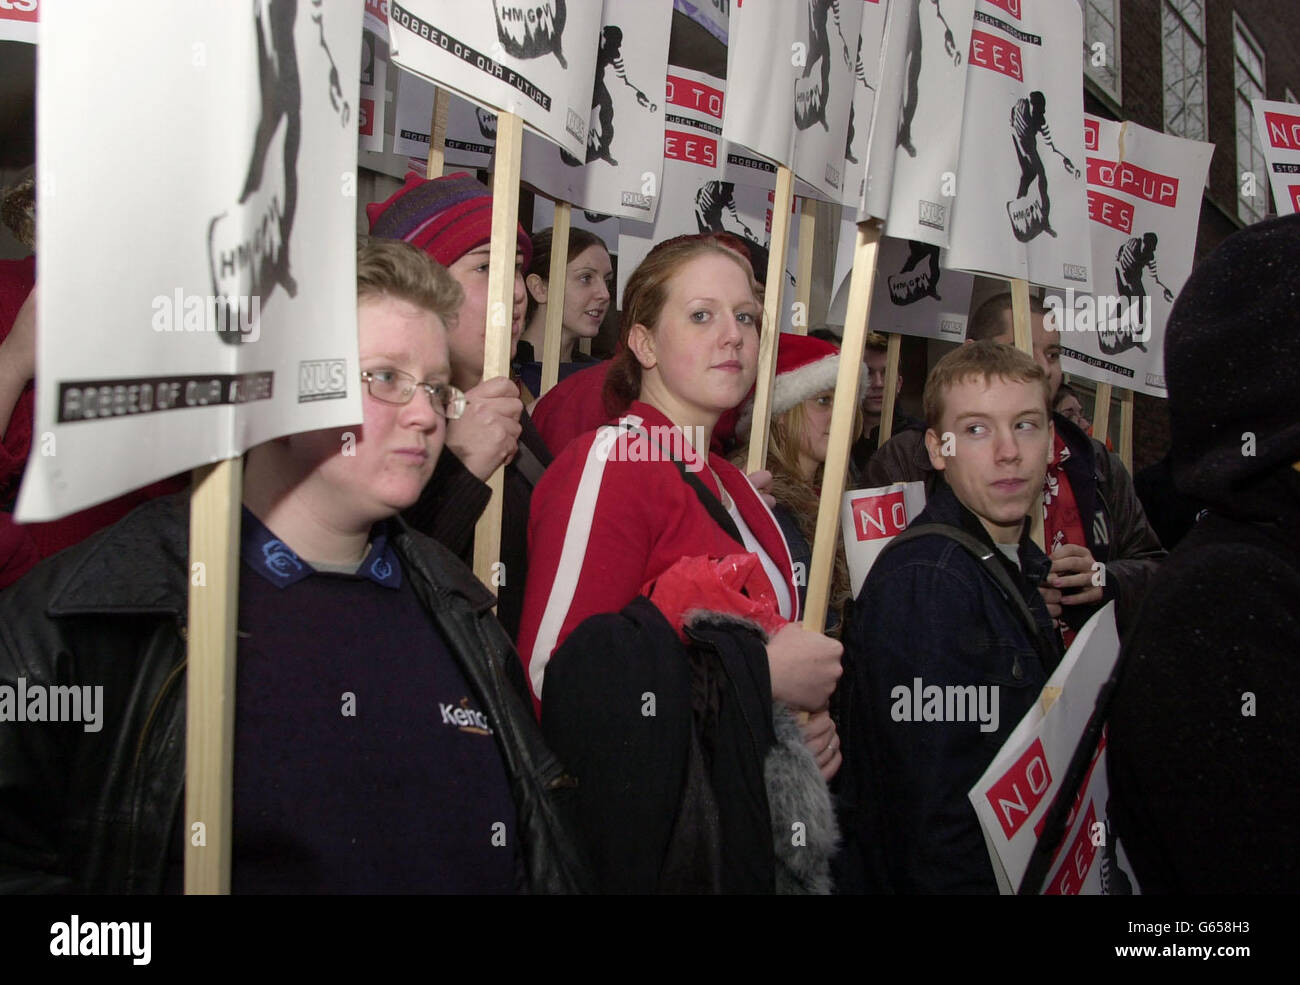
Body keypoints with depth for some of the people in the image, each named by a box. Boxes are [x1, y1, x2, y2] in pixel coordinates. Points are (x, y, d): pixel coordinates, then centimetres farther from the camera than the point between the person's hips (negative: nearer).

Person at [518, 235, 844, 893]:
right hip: (645, 843, -8)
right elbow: (555, 678, -24)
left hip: (746, 829, 8)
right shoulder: (607, 463, -14)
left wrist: (808, 727, 4)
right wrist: (761, 672, -19)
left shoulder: (732, 485, 12)